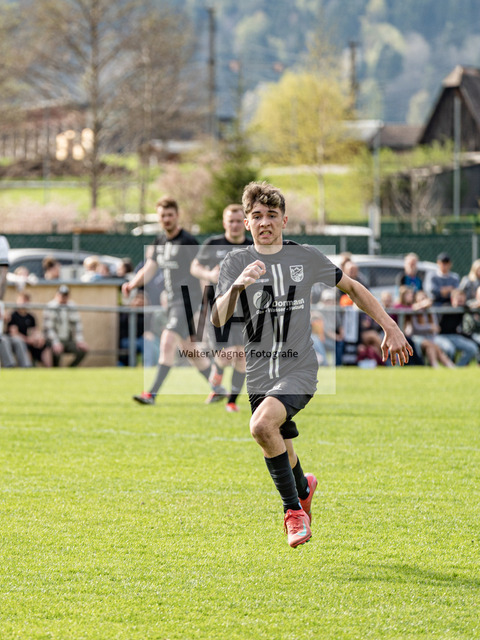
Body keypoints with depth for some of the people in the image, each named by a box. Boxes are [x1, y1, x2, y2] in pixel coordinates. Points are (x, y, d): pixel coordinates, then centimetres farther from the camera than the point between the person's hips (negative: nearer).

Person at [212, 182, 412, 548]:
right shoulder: (237, 263, 1)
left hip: (299, 369, -3)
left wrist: (390, 328, 11)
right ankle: (304, 487, 51)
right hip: (260, 374, 3)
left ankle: (294, 509, -12)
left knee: (263, 425, -29)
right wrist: (236, 287, -30)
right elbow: (219, 319, -11)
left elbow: (351, 287, 16)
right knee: (280, 453, 14)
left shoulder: (307, 257, 3)